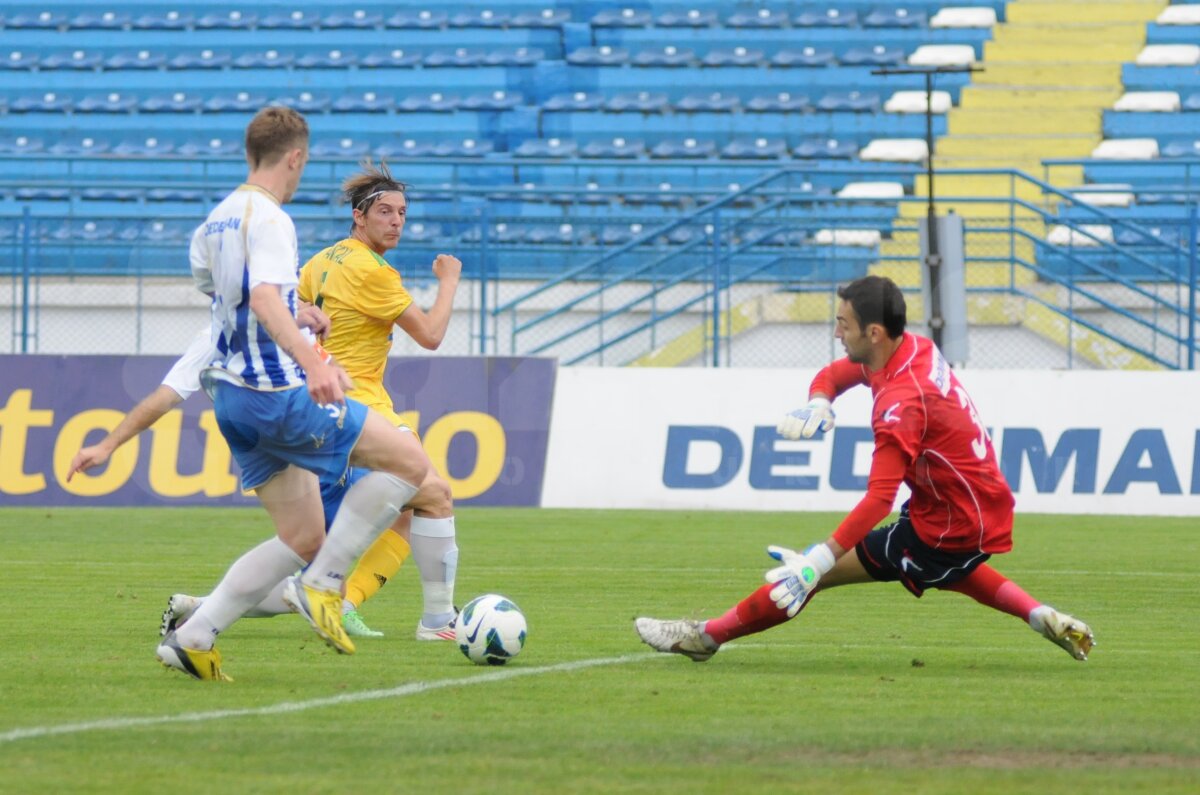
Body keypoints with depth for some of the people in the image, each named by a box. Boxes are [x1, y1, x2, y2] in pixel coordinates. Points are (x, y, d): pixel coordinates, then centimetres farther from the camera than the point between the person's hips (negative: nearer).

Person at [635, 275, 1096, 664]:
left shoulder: (901, 404, -28)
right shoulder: (916, 349, 0)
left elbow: (879, 498, -36)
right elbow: (833, 374, 14)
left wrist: (819, 560, -41)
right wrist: (817, 403, -11)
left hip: (949, 530, -9)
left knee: (808, 576, -8)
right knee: (953, 570, 44)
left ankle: (707, 636, 0)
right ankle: (1042, 618, 32)